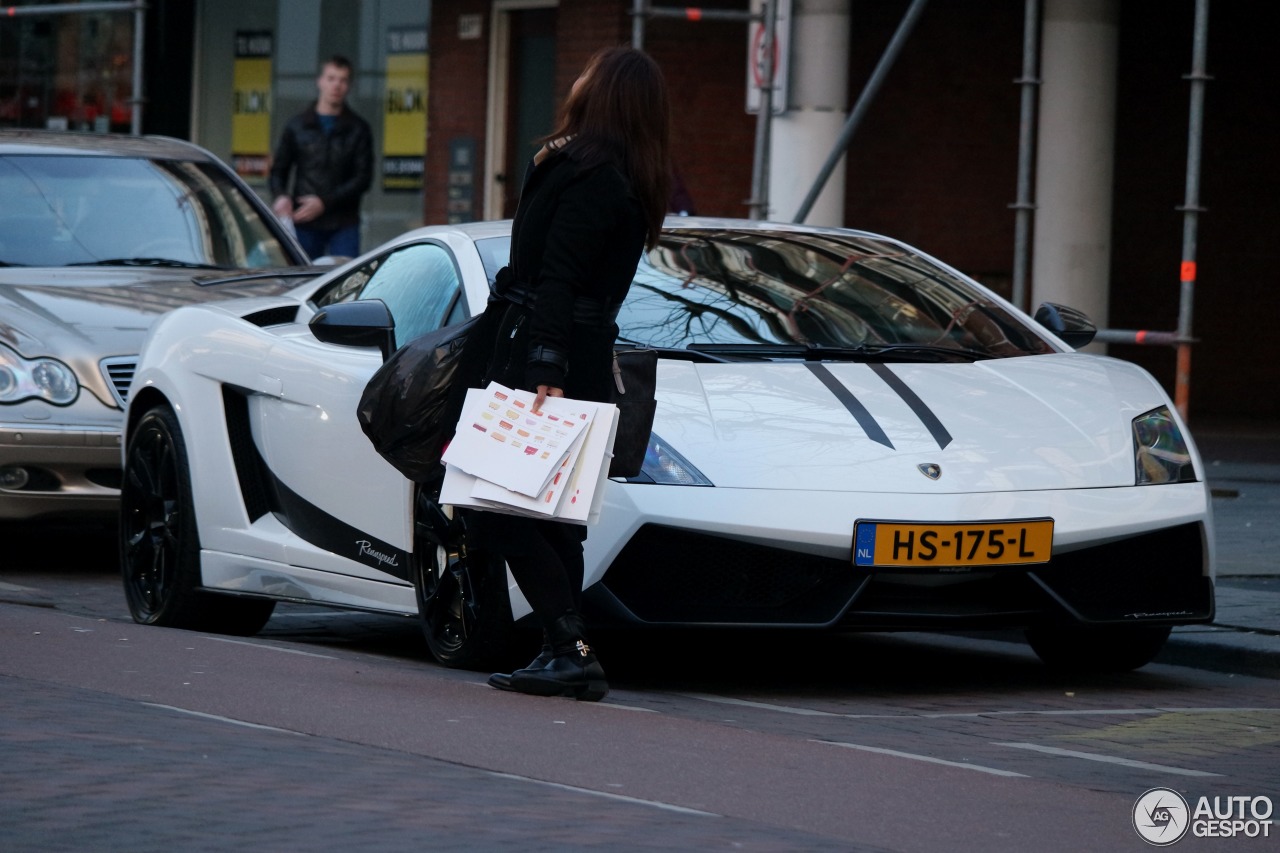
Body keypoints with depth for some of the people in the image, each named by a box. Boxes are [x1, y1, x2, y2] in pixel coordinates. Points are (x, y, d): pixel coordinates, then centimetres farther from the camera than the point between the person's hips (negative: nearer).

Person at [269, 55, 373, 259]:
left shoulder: (358, 129, 5)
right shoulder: (297, 126, 9)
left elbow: (363, 178, -1)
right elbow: (279, 169, 14)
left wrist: (324, 203, -12)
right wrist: (280, 196, -9)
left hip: (343, 225, -1)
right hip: (304, 224, 1)